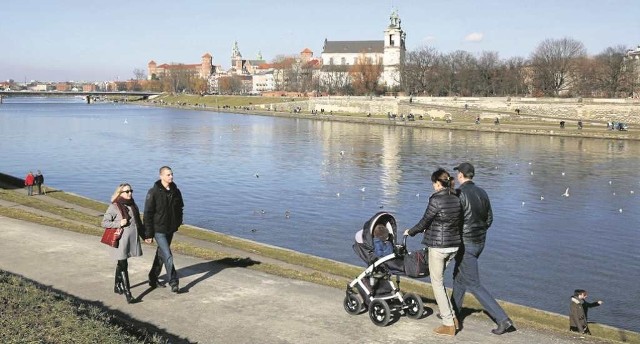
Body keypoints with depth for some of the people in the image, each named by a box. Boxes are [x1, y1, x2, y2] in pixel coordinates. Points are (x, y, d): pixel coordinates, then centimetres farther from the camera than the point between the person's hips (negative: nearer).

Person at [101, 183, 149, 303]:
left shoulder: (133, 206, 10)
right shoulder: (114, 207, -9)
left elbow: (138, 222, 19)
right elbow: (104, 222, -9)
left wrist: (144, 236, 18)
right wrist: (119, 223, -20)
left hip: (132, 239, 6)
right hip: (121, 241, -6)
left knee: (121, 264, 19)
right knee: (123, 266, -6)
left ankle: (117, 286, 34)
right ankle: (127, 293, -7)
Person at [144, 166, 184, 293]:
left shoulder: (175, 191, 2)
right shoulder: (154, 192, -14)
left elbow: (179, 209, 16)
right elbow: (148, 213, -12)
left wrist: (178, 223, 11)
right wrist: (149, 233, -13)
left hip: (170, 229, 6)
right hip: (159, 230, -6)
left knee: (161, 254, 17)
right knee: (168, 256, -12)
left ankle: (153, 279, 32)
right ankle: (173, 283, -9)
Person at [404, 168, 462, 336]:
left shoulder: (436, 200, -17)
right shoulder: (457, 199, 4)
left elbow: (424, 223, -10)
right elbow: (459, 223, 12)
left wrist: (410, 232, 8)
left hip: (438, 246, -7)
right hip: (454, 245, 7)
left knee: (437, 284, 6)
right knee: (439, 280, 22)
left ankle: (449, 324, 8)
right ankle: (452, 317, 19)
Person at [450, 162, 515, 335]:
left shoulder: (460, 194, -18)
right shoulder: (482, 193, 5)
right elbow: (489, 218, 11)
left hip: (465, 243, -8)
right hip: (480, 242, 8)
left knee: (474, 285, -4)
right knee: (459, 277, 23)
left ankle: (503, 320, -8)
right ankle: (453, 313, 35)